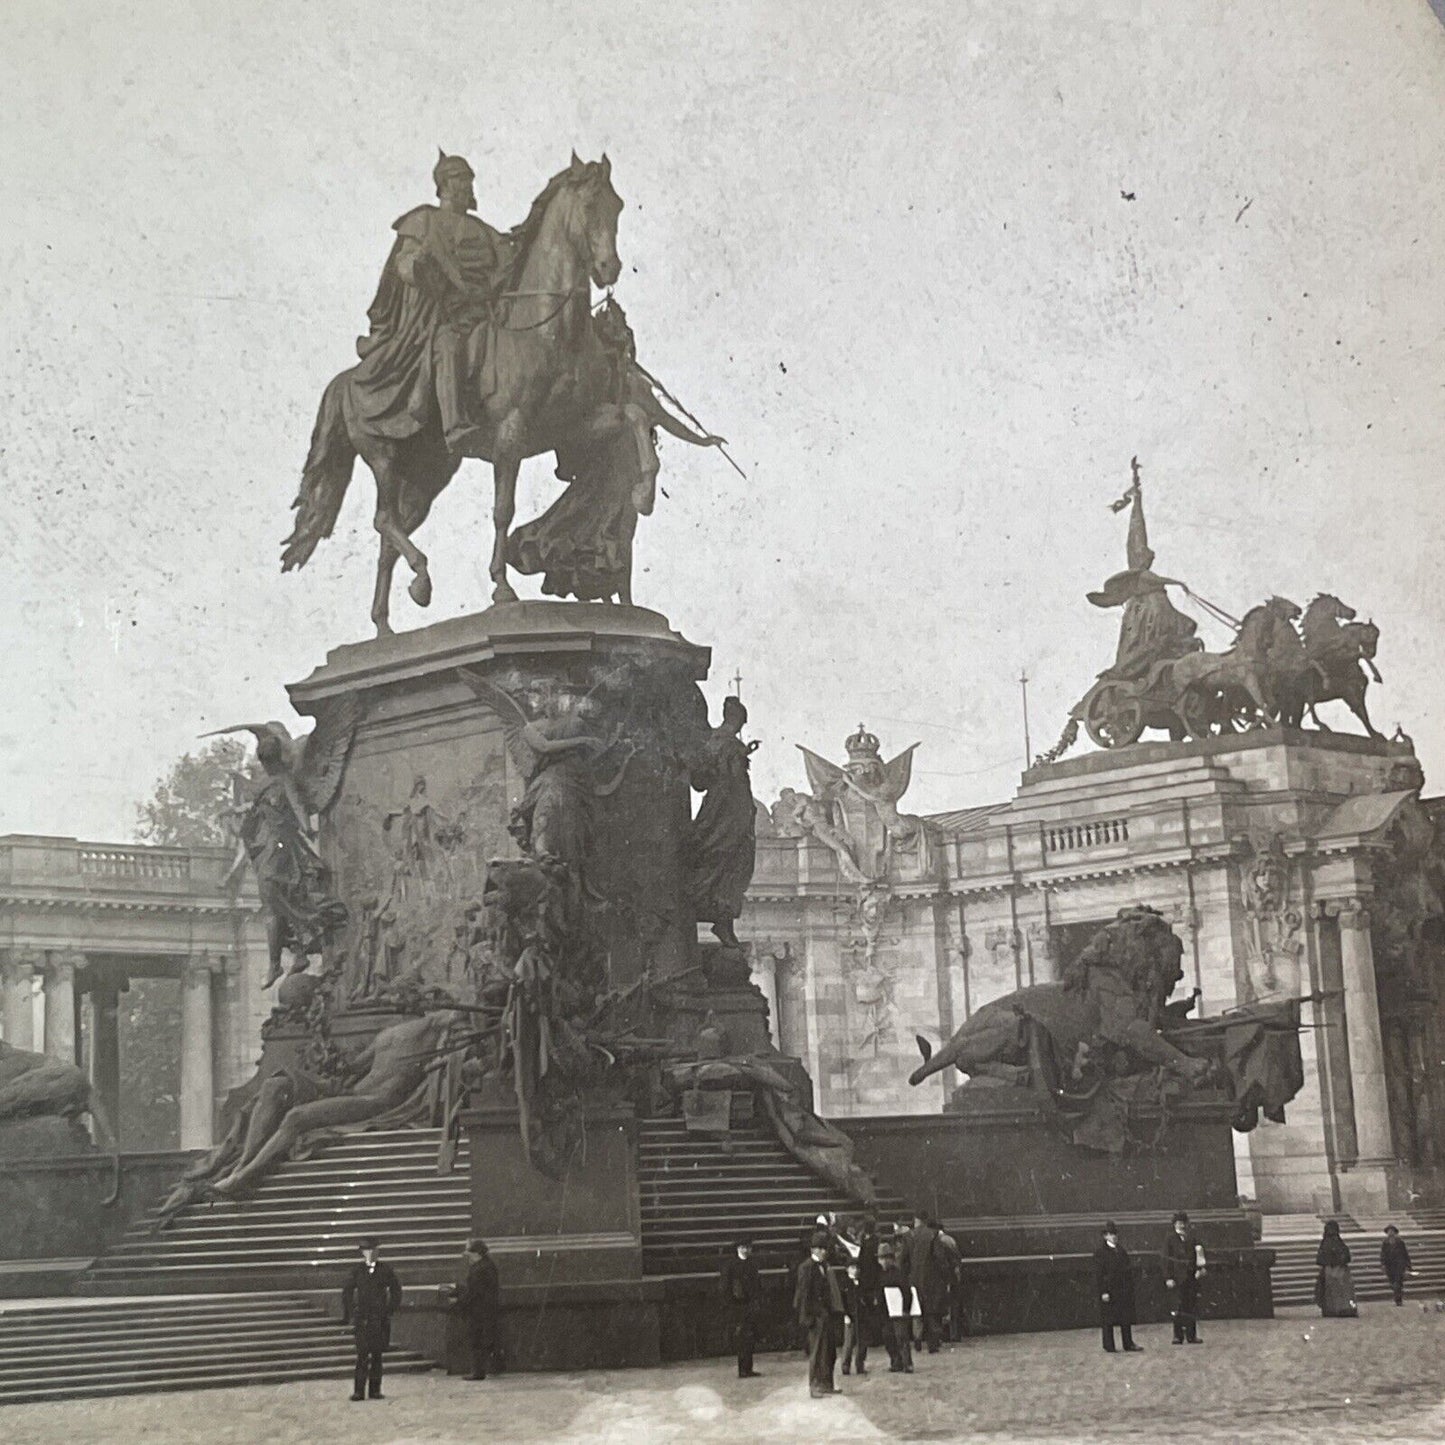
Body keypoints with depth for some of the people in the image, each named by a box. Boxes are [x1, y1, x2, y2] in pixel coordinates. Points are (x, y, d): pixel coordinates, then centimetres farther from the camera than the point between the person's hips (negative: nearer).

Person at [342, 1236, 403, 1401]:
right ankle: (358, 1391, -8)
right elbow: (347, 1291, 9)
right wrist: (348, 1313, 3)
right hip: (361, 1318, -1)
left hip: (380, 1318, 1)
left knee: (377, 1355, 4)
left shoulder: (385, 1270, 5)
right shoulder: (357, 1269, 4)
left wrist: (391, 1309, 6)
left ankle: (375, 1390, 9)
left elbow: (396, 1289, 14)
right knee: (362, 1354, -8)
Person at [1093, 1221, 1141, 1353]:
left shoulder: (1121, 1250, 11)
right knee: (1108, 1320, 0)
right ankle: (1109, 1346, 7)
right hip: (1108, 1290, -6)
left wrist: (1130, 1287, 10)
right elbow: (1098, 1273, -11)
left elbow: (1128, 1269, 17)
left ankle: (1128, 1344, 17)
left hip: (1124, 1289, 6)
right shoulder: (1100, 1252, -8)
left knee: (1126, 1318, 9)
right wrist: (1103, 1291, -16)